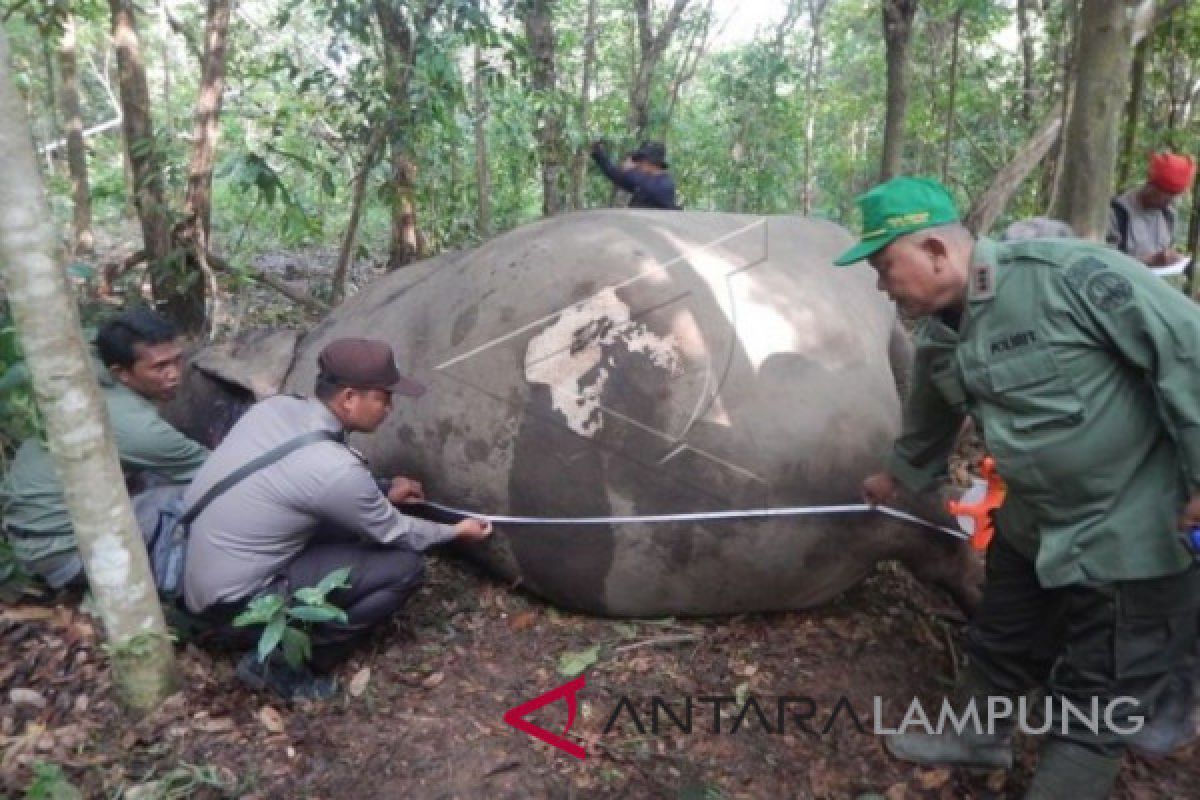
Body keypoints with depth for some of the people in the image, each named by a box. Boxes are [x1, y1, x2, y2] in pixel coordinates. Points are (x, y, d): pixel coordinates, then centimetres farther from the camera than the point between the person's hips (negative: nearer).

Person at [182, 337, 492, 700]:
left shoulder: (275, 407, -4)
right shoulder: (334, 468, -26)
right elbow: (392, 533, -7)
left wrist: (382, 492, 19)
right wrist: (456, 531, 10)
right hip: (234, 602, -8)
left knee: (354, 518, 12)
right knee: (404, 567, -9)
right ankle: (282, 663, 0)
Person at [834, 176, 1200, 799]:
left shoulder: (1065, 273, -26)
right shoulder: (938, 340, -1)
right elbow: (928, 423, 18)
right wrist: (897, 477, 34)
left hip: (1136, 532, -7)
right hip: (1035, 524, 8)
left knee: (1094, 696, 7)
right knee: (999, 641, 24)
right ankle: (979, 738, 49)